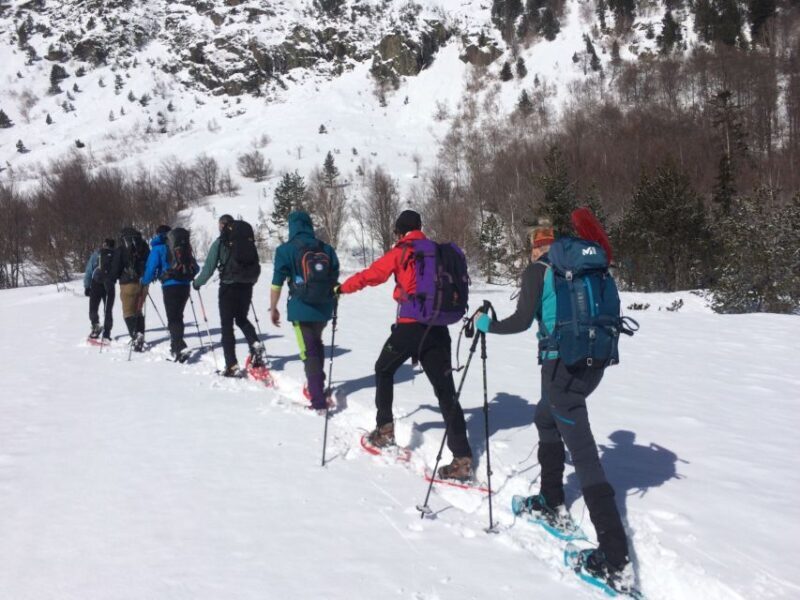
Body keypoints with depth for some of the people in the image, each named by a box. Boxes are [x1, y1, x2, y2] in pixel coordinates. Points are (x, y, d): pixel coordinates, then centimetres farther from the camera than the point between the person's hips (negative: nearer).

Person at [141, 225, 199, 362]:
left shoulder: (158, 248, 1)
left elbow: (151, 268, -5)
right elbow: (195, 268, 16)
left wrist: (144, 281, 13)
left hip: (170, 287, -5)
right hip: (185, 286, 5)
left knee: (173, 319, -6)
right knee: (178, 316, 19)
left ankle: (180, 347, -21)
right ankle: (176, 345, 27)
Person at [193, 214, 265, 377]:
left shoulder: (220, 242, -6)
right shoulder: (247, 240, 6)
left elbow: (209, 268, -5)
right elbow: (256, 266, 12)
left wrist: (197, 283, 12)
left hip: (229, 287, -4)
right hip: (246, 287, 4)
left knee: (227, 325, 5)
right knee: (242, 319, 25)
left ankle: (232, 366, 0)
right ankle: (255, 344, -1)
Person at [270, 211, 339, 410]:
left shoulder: (286, 250, -5)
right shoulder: (327, 249, 7)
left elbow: (277, 283, -7)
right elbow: (335, 280, 12)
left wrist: (273, 308, 4)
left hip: (301, 309, -4)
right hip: (324, 309, 5)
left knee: (309, 353, -1)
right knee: (317, 345, 26)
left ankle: (319, 400, -6)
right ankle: (317, 384, 40)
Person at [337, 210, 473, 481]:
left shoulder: (400, 252, 0)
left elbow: (370, 275, 5)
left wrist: (342, 288, 21)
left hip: (410, 326, -4)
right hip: (438, 328, 4)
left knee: (384, 370, 23)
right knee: (446, 391, 3)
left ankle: (385, 430, 25)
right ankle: (462, 459, -3)